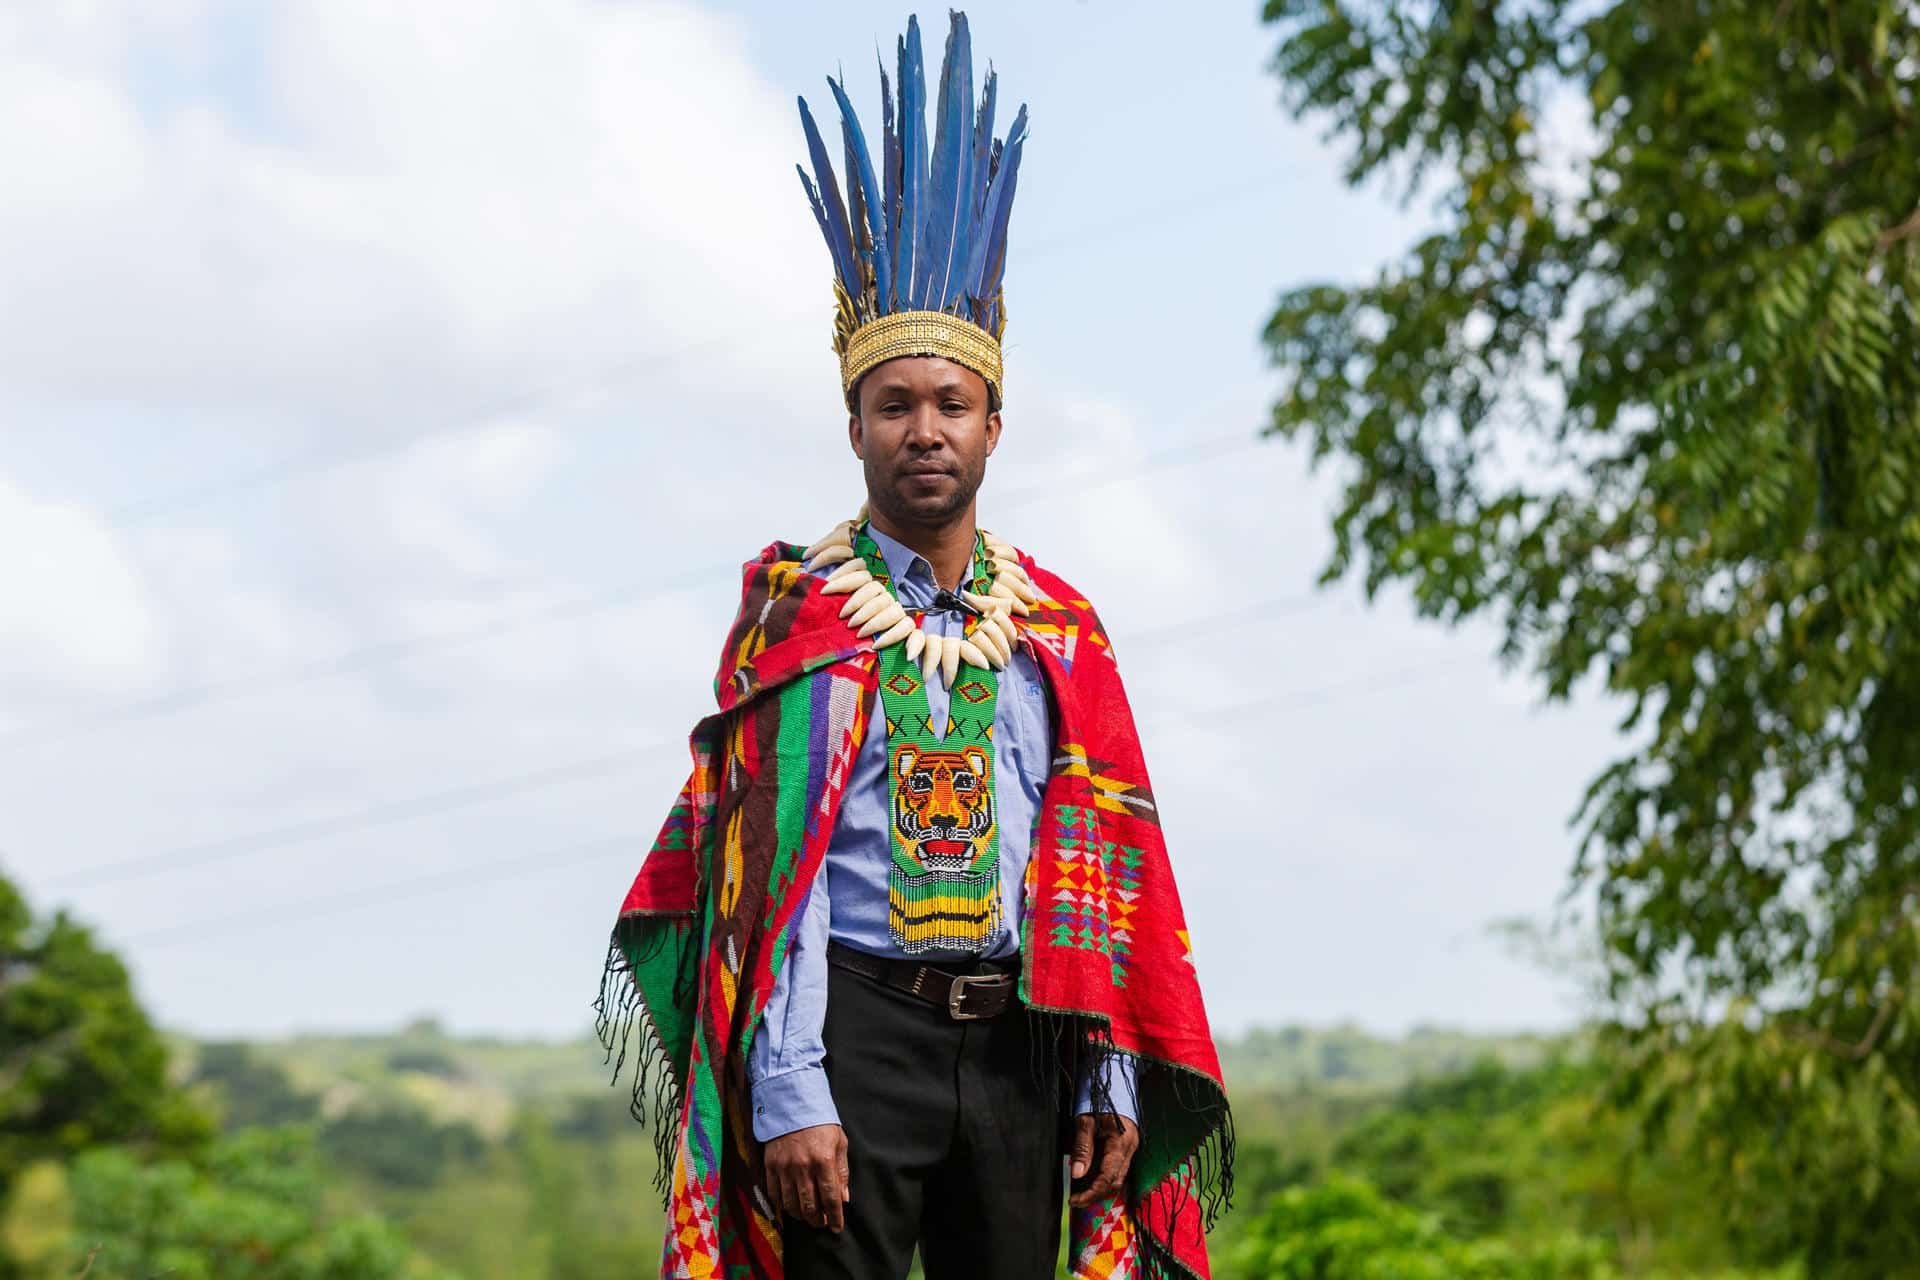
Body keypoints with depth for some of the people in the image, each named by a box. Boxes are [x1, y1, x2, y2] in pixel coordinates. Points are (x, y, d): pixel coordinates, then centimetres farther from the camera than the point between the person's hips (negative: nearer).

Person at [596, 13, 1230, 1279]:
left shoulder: (1059, 629, 10)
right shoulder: (796, 613, 0)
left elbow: (1104, 867, 8)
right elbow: (767, 870, -7)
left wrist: (1112, 1083, 2)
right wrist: (789, 1097, -15)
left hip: (1019, 1038, 4)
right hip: (855, 1026, -3)